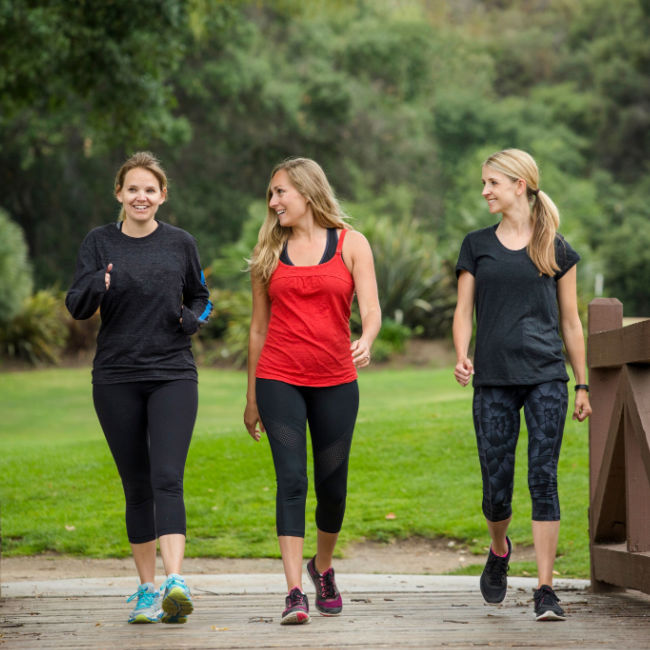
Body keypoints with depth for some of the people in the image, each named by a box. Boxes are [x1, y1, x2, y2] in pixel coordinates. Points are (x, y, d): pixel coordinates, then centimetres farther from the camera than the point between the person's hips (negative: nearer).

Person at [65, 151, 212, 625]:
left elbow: (201, 298, 18)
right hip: (117, 378, 1)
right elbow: (77, 306, -3)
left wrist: (193, 320, -5)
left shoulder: (180, 243, 6)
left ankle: (175, 582, -25)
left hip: (173, 375, -1)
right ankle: (147, 589, 15)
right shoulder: (100, 243, 5)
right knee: (137, 487, 6)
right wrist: (97, 285, -25)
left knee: (168, 479, -15)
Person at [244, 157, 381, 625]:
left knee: (332, 485, 7)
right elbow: (259, 327, 13)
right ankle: (294, 592, -14)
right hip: (279, 380, 0)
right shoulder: (270, 251, 10)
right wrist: (251, 397, 13)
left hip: (336, 381, 0)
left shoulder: (351, 244, 4)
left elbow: (371, 309, -5)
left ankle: (323, 568, 33)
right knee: (291, 479, -12)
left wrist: (366, 342, -29)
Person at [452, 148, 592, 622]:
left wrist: (583, 385, 10)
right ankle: (499, 551, 34)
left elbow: (570, 321, 11)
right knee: (497, 488, 1)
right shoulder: (477, 246, 11)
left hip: (546, 376, -1)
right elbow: (464, 311, 8)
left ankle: (546, 590, -6)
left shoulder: (556, 249, 7)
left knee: (544, 478, -9)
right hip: (493, 379, 1)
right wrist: (462, 357, -11)